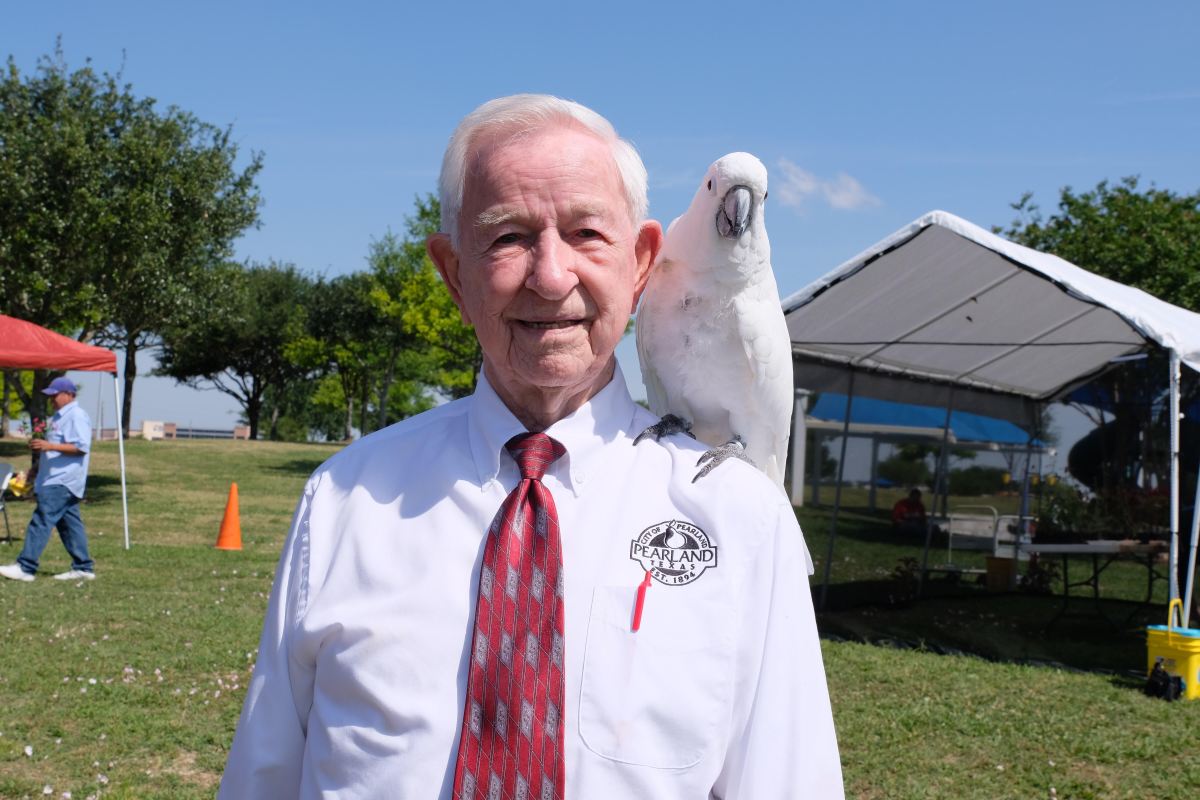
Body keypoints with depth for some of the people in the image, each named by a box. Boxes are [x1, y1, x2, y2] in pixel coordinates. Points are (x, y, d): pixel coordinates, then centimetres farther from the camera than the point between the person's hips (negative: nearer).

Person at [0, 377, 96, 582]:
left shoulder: (77, 416, -13)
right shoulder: (59, 417, 19)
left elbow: (82, 447, -22)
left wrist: (49, 446, -25)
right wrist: (40, 446, 13)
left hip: (62, 482, -10)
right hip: (55, 479, 10)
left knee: (42, 520, -13)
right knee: (69, 523, 10)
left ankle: (25, 567, -14)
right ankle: (83, 567, 12)